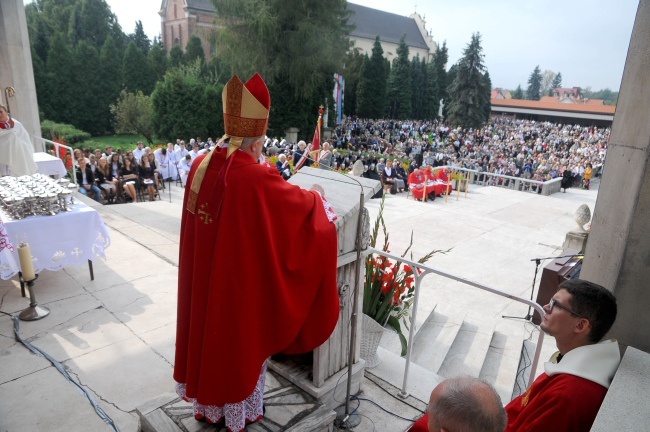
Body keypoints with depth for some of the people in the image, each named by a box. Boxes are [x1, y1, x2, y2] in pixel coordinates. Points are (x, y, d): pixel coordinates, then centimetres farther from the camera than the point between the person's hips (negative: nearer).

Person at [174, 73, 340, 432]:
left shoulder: (201, 165, -5)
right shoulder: (256, 178, -26)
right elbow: (300, 203, -12)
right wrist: (317, 195, 10)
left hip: (203, 279, 7)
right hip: (240, 281, -6)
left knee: (208, 333, 23)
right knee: (239, 340, 15)